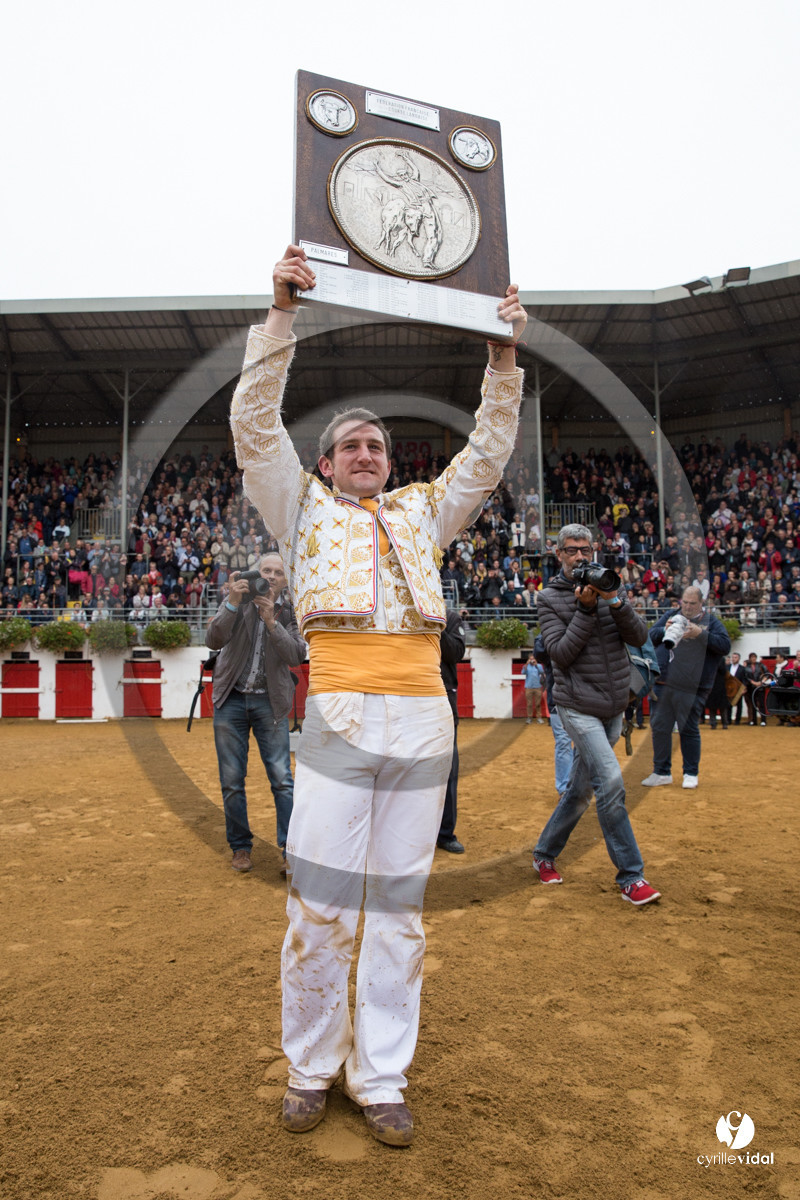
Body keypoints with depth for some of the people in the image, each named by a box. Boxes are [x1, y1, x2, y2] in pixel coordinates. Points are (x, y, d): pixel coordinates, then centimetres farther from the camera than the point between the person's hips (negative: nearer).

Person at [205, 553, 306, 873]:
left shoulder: (290, 611, 1)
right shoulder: (237, 601, 1)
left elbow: (296, 656, -12)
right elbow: (213, 640, -11)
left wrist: (272, 622, -23)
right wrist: (232, 603, -24)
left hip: (269, 702, 0)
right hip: (231, 699, 1)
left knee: (282, 779, -6)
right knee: (232, 781, 6)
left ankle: (290, 850, 0)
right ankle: (240, 847, 21)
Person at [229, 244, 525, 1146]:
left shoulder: (422, 512, 21)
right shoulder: (304, 509, 14)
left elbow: (488, 453, 18)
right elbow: (254, 426, 4)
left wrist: (504, 358, 10)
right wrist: (281, 314, -2)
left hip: (424, 717, 3)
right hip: (340, 716, -2)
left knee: (399, 905, 8)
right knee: (320, 901, 0)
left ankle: (381, 1080, 22)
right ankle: (309, 1071, 22)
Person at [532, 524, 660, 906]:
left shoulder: (610, 586, 8)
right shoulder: (550, 598, -2)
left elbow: (639, 637, -2)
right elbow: (561, 654, -12)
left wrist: (616, 602, -18)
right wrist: (586, 610, -19)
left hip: (613, 709, 5)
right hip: (578, 706, -5)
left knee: (580, 789, 12)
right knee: (610, 781, -17)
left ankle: (544, 853, 30)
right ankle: (630, 876, -5)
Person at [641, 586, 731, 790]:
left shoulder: (711, 622, 5)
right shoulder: (670, 616, 12)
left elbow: (725, 646, -7)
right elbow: (649, 636, 8)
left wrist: (700, 634, -18)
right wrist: (664, 630, -11)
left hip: (692, 688, -3)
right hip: (663, 683, 3)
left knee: (689, 730, 5)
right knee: (659, 727, 6)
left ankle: (691, 773, 20)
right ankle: (662, 772, 18)